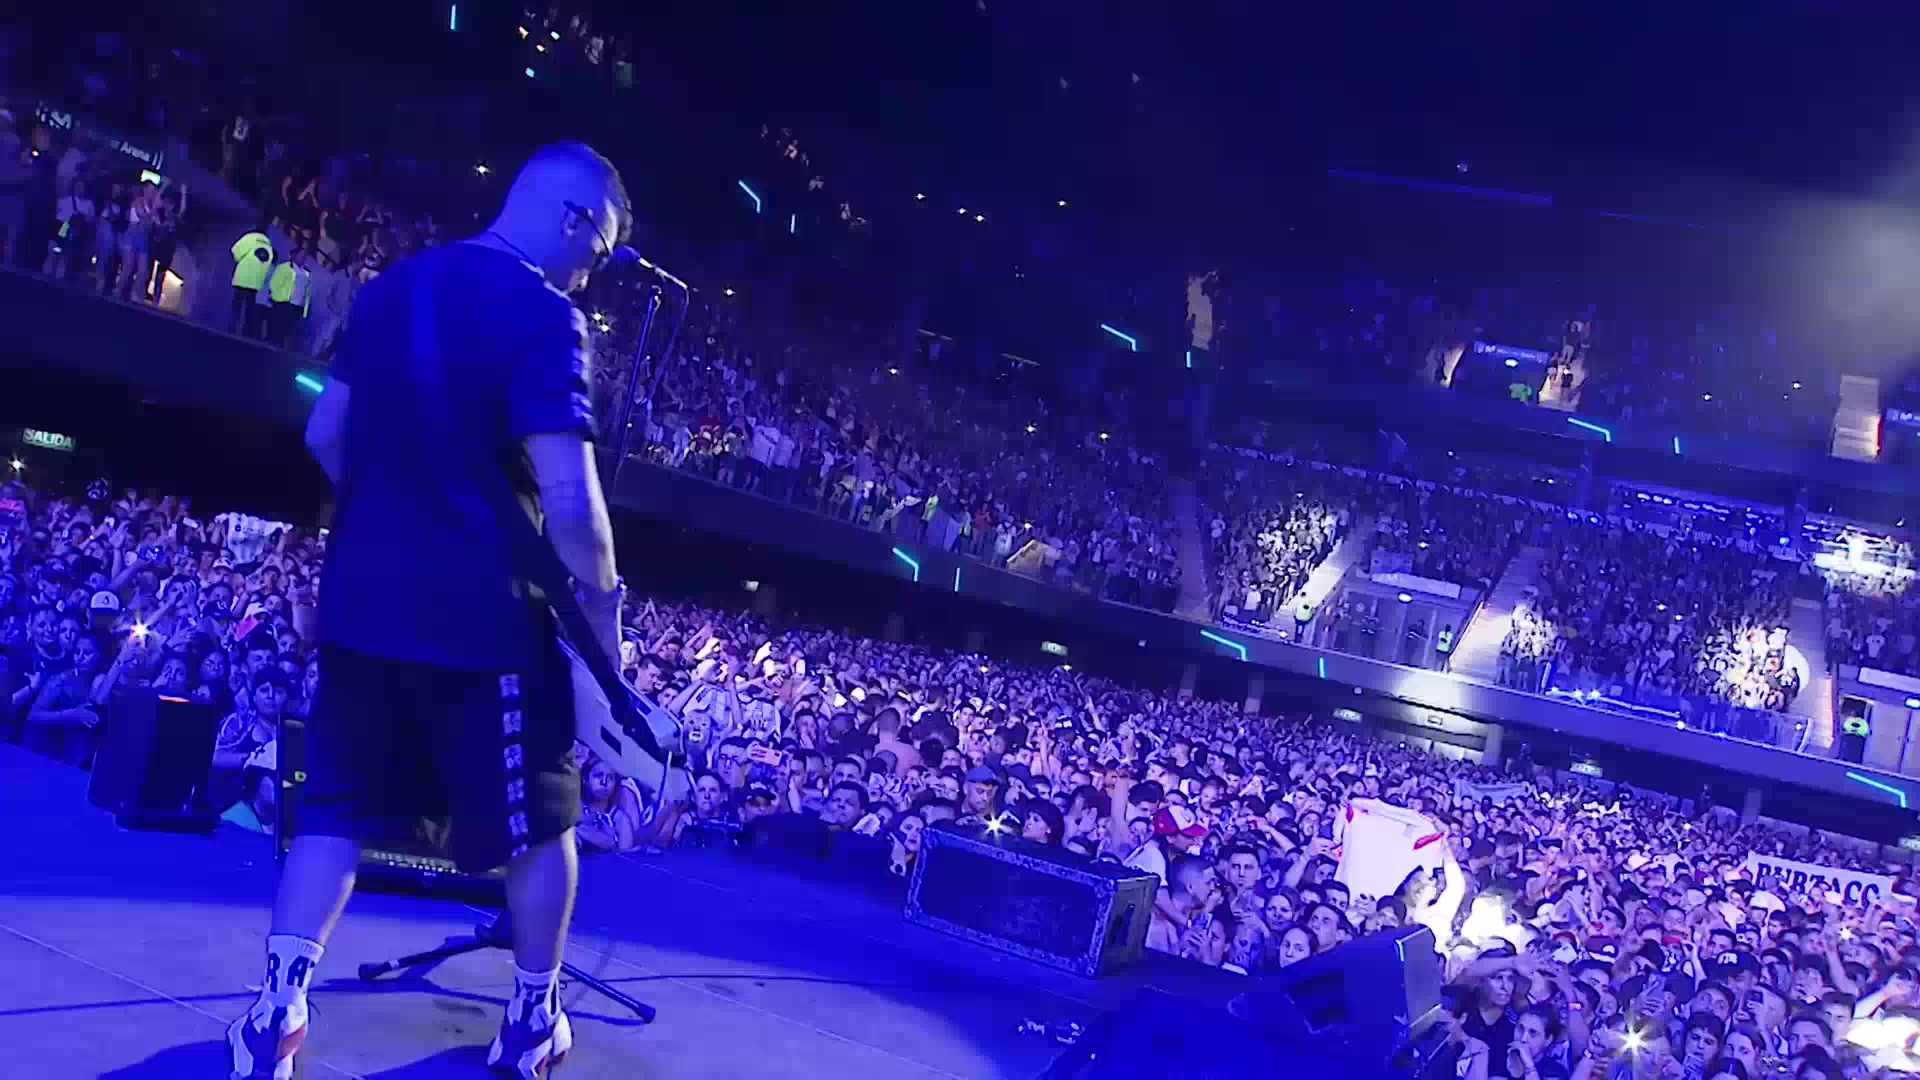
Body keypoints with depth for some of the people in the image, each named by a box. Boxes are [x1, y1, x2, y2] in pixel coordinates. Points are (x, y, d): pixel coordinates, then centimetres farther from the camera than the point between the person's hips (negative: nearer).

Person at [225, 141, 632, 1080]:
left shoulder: (388, 289, 10)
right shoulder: (545, 317, -15)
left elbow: (324, 438, 17)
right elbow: (569, 503, -22)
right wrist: (602, 607, -7)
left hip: (360, 598, 7)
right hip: (479, 616, -6)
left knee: (339, 809, 15)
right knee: (539, 821, 12)